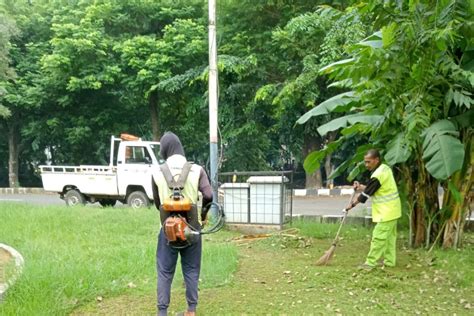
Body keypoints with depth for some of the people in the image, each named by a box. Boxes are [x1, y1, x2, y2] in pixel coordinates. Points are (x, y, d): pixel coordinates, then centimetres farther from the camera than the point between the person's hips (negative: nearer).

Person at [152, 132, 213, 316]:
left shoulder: (158, 173, -2)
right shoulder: (196, 170, -5)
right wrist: (203, 214, 8)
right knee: (191, 270, 13)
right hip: (191, 228, 0)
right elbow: (208, 196, -12)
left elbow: (157, 203, 7)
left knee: (165, 272, 9)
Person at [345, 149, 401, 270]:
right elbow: (372, 189, 15)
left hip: (387, 211, -10)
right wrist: (361, 186, 4)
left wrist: (352, 204, -4)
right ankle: (389, 260, 23)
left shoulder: (377, 175, -23)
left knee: (378, 236, -6)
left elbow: (367, 193, -15)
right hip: (391, 209, 10)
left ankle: (371, 262, -2)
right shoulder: (385, 168, 7)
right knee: (389, 235, 15)